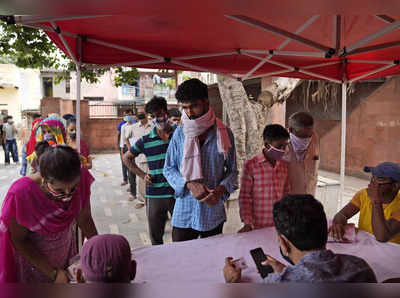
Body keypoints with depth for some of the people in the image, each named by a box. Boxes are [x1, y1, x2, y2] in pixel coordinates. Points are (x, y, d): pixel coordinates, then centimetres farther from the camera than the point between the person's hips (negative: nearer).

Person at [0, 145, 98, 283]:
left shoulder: (81, 179, -23)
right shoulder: (20, 194, -32)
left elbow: (84, 219, -8)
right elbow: (19, 241, -19)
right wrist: (53, 273, -21)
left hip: (66, 253, 4)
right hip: (32, 259, -3)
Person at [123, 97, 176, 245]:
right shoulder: (145, 141, 2)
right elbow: (127, 158, 17)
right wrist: (142, 175, 7)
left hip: (178, 193, -1)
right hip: (154, 195, 1)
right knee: (155, 237, 13)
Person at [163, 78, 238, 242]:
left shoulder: (224, 133, -3)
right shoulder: (180, 133, -3)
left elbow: (232, 171, 3)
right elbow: (168, 169, 2)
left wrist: (221, 189, -16)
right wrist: (189, 184, -15)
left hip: (214, 213, 1)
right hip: (184, 213, 0)